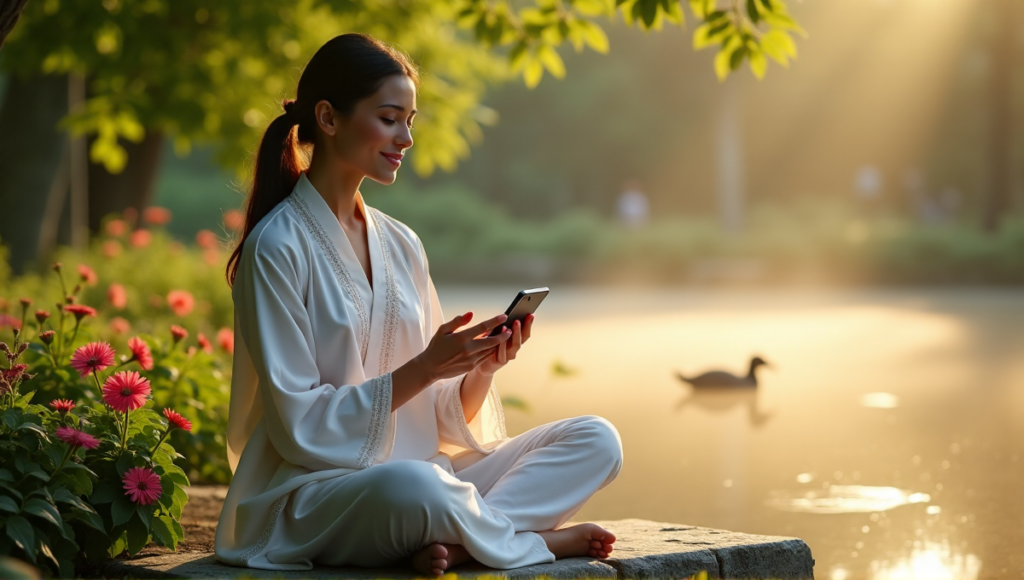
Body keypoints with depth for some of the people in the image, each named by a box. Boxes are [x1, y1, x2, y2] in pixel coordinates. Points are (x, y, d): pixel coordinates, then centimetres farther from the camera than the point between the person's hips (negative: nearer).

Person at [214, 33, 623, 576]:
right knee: (414, 484, -40)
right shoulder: (277, 247, -9)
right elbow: (299, 423, -13)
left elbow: (441, 419, 12)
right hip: (309, 497, -7)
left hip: (415, 474, 7)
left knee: (597, 440, -8)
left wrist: (481, 371, -9)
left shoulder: (401, 245, 12)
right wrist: (424, 369, -19)